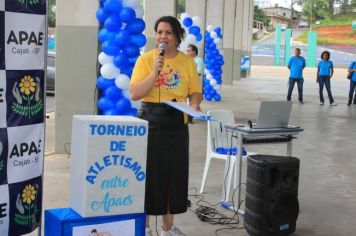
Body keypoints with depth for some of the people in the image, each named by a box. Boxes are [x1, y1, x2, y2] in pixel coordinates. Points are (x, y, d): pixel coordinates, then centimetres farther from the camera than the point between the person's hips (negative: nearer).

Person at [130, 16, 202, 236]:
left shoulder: (188, 62, 4)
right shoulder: (146, 59, -4)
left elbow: (196, 92, 9)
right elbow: (134, 94, -10)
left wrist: (195, 105, -13)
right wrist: (155, 72, -19)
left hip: (177, 124, 3)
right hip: (150, 122, -3)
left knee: (174, 173, 8)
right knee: (148, 173, 0)